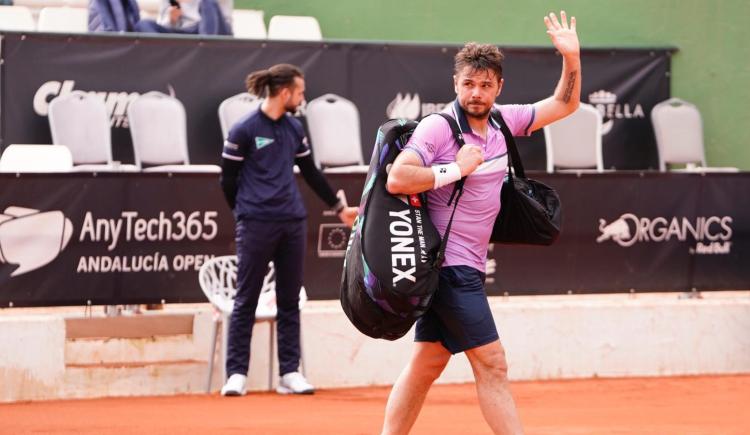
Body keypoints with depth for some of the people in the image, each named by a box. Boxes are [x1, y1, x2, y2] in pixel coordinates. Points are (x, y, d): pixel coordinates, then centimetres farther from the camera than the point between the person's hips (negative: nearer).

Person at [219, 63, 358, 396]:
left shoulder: (294, 128, 11)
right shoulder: (244, 130, -6)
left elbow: (311, 173, 21)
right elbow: (228, 180, -1)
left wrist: (339, 207, 24)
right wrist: (247, 212, 7)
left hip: (292, 224, 6)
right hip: (256, 227, -6)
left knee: (290, 302, 7)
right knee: (246, 300, -2)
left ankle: (290, 373, 10)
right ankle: (236, 374, 1)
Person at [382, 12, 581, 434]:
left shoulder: (503, 121, 8)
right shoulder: (437, 128, -14)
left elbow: (563, 105, 18)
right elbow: (397, 179, -24)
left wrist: (572, 58, 3)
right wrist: (457, 169, -20)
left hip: (468, 267, 8)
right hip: (450, 264, -8)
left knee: (427, 364, 10)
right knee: (491, 363, -9)